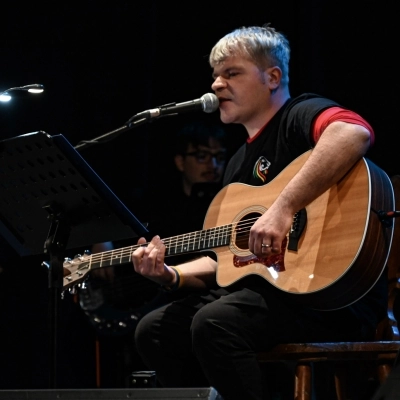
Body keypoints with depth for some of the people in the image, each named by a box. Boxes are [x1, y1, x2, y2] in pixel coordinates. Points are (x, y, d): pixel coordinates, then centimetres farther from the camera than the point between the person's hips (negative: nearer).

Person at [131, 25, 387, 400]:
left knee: (214, 323, -31)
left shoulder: (300, 116, -5)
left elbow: (354, 133, -31)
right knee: (154, 330, 6)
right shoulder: (239, 163, 22)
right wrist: (172, 275, 8)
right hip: (266, 286, 10)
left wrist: (283, 208, -35)